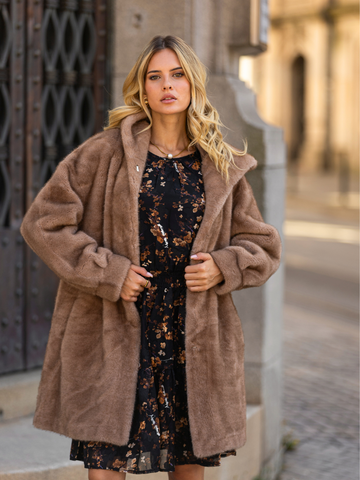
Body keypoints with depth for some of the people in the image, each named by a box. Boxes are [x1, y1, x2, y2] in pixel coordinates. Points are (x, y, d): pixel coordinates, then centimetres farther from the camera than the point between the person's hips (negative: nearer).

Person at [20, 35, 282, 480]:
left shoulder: (221, 168, 8)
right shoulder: (107, 153, -2)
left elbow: (263, 246, 15)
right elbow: (44, 221, -4)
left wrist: (222, 268, -5)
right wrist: (109, 273, -12)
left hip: (195, 343, 3)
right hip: (116, 339, -3)